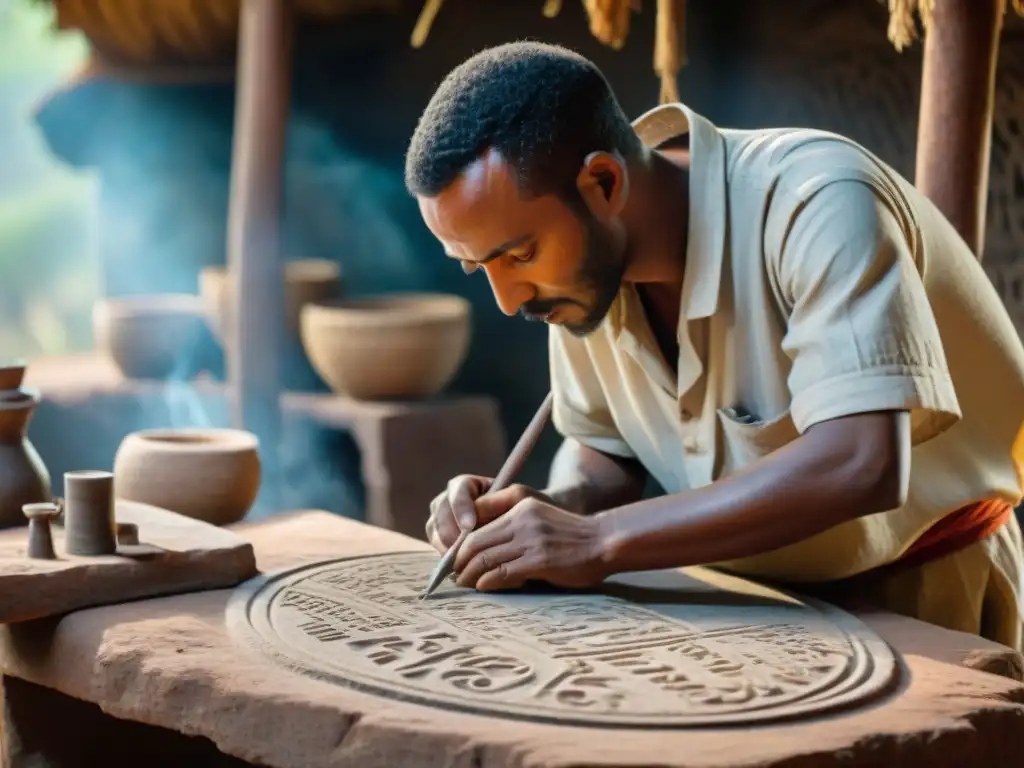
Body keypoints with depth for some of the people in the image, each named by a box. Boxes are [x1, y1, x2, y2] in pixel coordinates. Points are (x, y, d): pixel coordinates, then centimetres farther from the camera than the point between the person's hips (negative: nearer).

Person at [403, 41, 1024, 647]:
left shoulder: (817, 205, -26)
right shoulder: (578, 253, -7)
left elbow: (861, 464, -35)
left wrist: (601, 542, -32)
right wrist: (545, 514, -15)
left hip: (915, 585, -3)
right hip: (755, 587, 4)